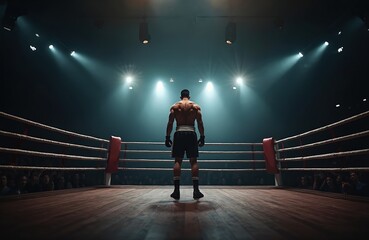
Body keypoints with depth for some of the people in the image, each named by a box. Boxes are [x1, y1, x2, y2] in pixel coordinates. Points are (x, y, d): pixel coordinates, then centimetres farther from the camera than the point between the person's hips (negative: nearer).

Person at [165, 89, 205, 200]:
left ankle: (176, 190, -3)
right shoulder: (195, 106, 9)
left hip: (179, 134, 0)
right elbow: (200, 123, 2)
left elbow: (170, 123, 1)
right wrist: (202, 137, 5)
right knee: (193, 161, 2)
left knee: (177, 161, 2)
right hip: (191, 134, 0)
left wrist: (167, 137, 3)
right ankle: (196, 190, -2)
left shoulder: (175, 106, 8)